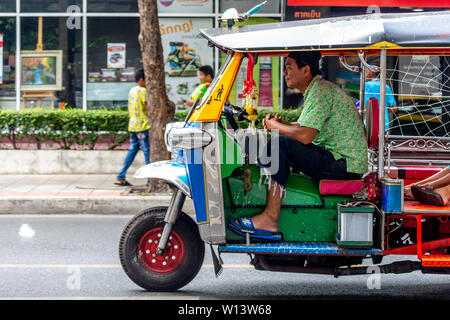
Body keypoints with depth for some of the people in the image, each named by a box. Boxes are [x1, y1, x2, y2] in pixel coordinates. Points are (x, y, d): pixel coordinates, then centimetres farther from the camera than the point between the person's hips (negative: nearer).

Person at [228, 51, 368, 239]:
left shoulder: (320, 91, -16)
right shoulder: (316, 89, 17)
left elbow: (305, 136, -25)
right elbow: (305, 127, 22)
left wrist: (276, 126, -8)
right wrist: (281, 124, 5)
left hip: (345, 165, -11)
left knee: (280, 144, -21)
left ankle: (270, 218, -21)